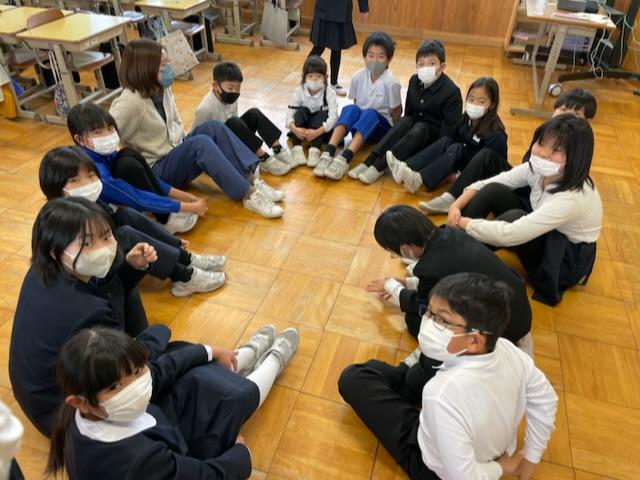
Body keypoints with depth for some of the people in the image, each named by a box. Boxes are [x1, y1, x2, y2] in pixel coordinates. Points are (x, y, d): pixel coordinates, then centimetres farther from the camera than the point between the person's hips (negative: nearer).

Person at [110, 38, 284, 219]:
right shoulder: (129, 102, -22)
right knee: (201, 144, -32)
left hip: (176, 153, 8)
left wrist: (183, 144, 5)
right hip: (156, 170, -7)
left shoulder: (162, 89, 2)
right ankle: (248, 196, -31)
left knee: (213, 127, -16)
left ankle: (252, 180, -23)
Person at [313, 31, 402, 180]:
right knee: (350, 109, -29)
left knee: (369, 113, -35)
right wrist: (353, 119, 1)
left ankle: (345, 158, -53)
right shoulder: (358, 76, -5)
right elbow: (356, 103, 8)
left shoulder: (391, 82, -16)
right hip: (359, 126, 3)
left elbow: (397, 111, -6)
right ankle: (328, 153, -46)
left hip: (382, 126, -3)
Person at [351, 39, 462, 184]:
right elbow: (408, 112, 8)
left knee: (419, 129, -34)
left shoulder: (452, 91, -19)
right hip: (415, 122, 5)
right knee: (404, 122, -26)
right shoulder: (414, 81, -1)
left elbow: (450, 126, -20)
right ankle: (369, 161, -36)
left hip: (435, 132, -5)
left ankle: (380, 166, -40)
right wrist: (402, 129, 0)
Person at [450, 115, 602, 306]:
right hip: (536, 231, 7)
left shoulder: (573, 198, -35)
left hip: (568, 259, -7)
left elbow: (509, 234, -41)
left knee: (513, 217, -35)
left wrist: (462, 223, -32)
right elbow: (484, 184, -10)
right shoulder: (537, 170, -15)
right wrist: (456, 207, -28)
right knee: (493, 191, -16)